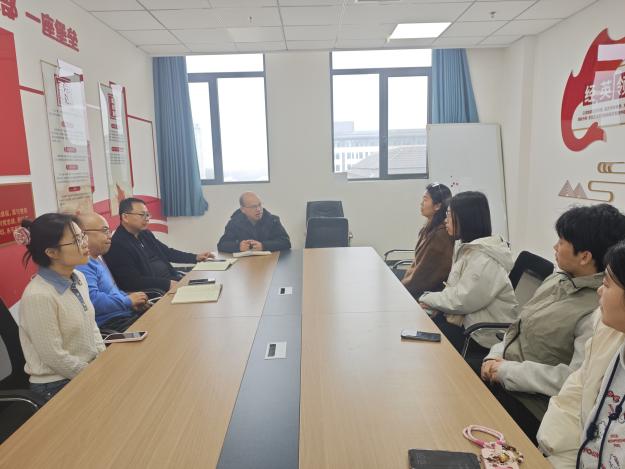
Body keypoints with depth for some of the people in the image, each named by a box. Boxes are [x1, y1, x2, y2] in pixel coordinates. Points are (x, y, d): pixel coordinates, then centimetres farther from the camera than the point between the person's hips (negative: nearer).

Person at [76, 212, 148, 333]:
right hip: (110, 325, -11)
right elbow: (93, 300, -30)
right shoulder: (82, 265, -18)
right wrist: (128, 300, -16)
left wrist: (130, 298, 7)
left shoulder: (97, 259, 17)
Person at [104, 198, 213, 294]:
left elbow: (167, 252, 23)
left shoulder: (145, 234, 13)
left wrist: (196, 257, 13)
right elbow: (134, 281, -20)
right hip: (153, 291, -8)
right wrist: (168, 284, -24)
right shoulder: (117, 246, -13)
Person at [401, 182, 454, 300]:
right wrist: (404, 282, 3)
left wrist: (403, 287, -10)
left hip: (431, 293, -8)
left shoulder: (442, 233, -21)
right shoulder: (430, 227, 6)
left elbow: (426, 273, -19)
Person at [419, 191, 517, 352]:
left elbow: (462, 301, -23)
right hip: (467, 318, 8)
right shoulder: (466, 247, 8)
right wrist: (438, 303, -8)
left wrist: (428, 299, -10)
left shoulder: (483, 259, -23)